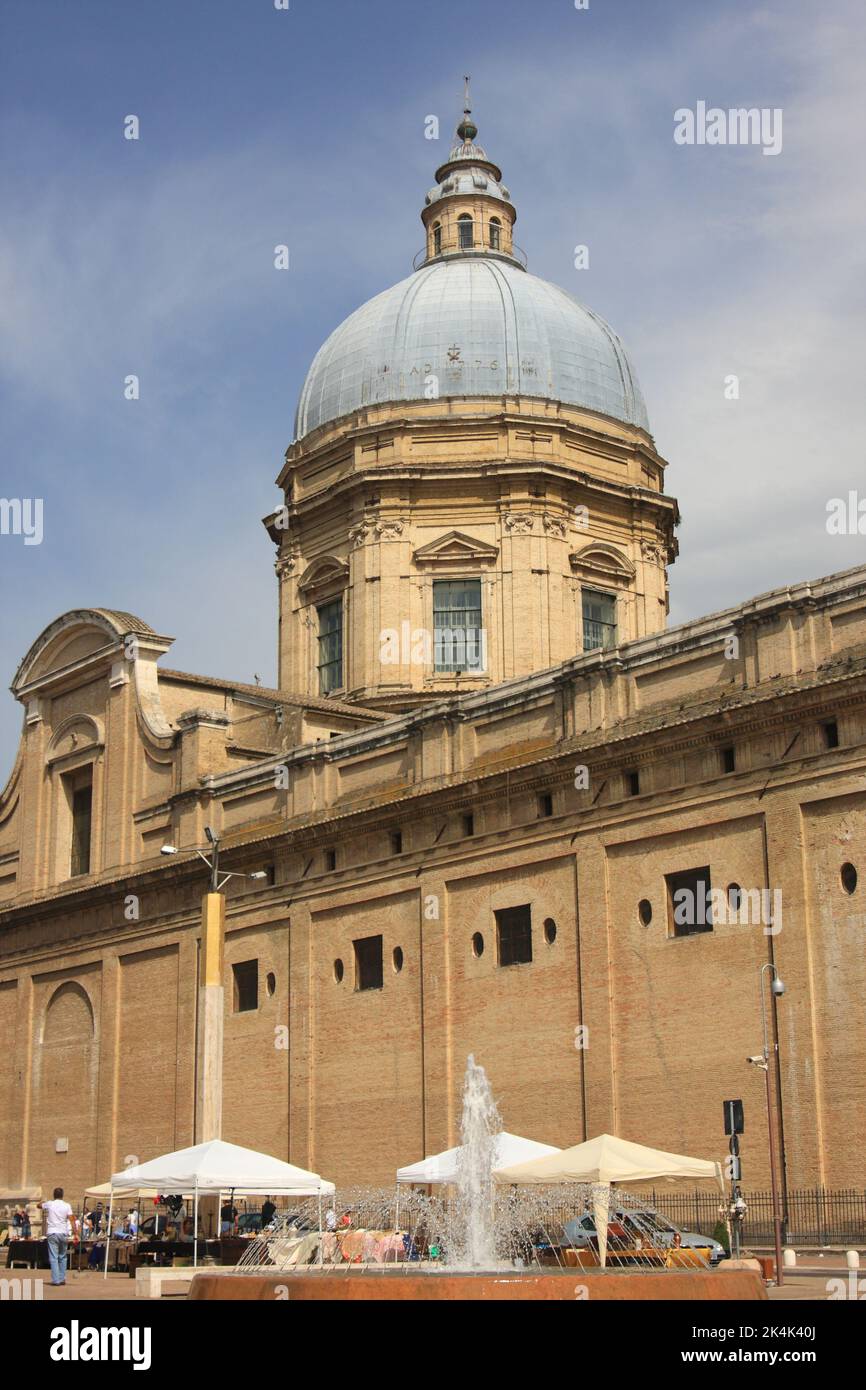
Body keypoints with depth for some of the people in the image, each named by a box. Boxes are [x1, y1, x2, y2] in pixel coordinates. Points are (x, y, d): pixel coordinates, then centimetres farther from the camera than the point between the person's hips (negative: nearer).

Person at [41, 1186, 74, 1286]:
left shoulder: (49, 1204, 1)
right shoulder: (67, 1206, 1)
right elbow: (71, 1220, -6)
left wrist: (44, 1201, 42)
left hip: (52, 1233, -2)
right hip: (63, 1233, 2)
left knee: (53, 1257, -3)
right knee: (62, 1257, 15)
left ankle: (56, 1279, -11)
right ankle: (62, 1279, 15)